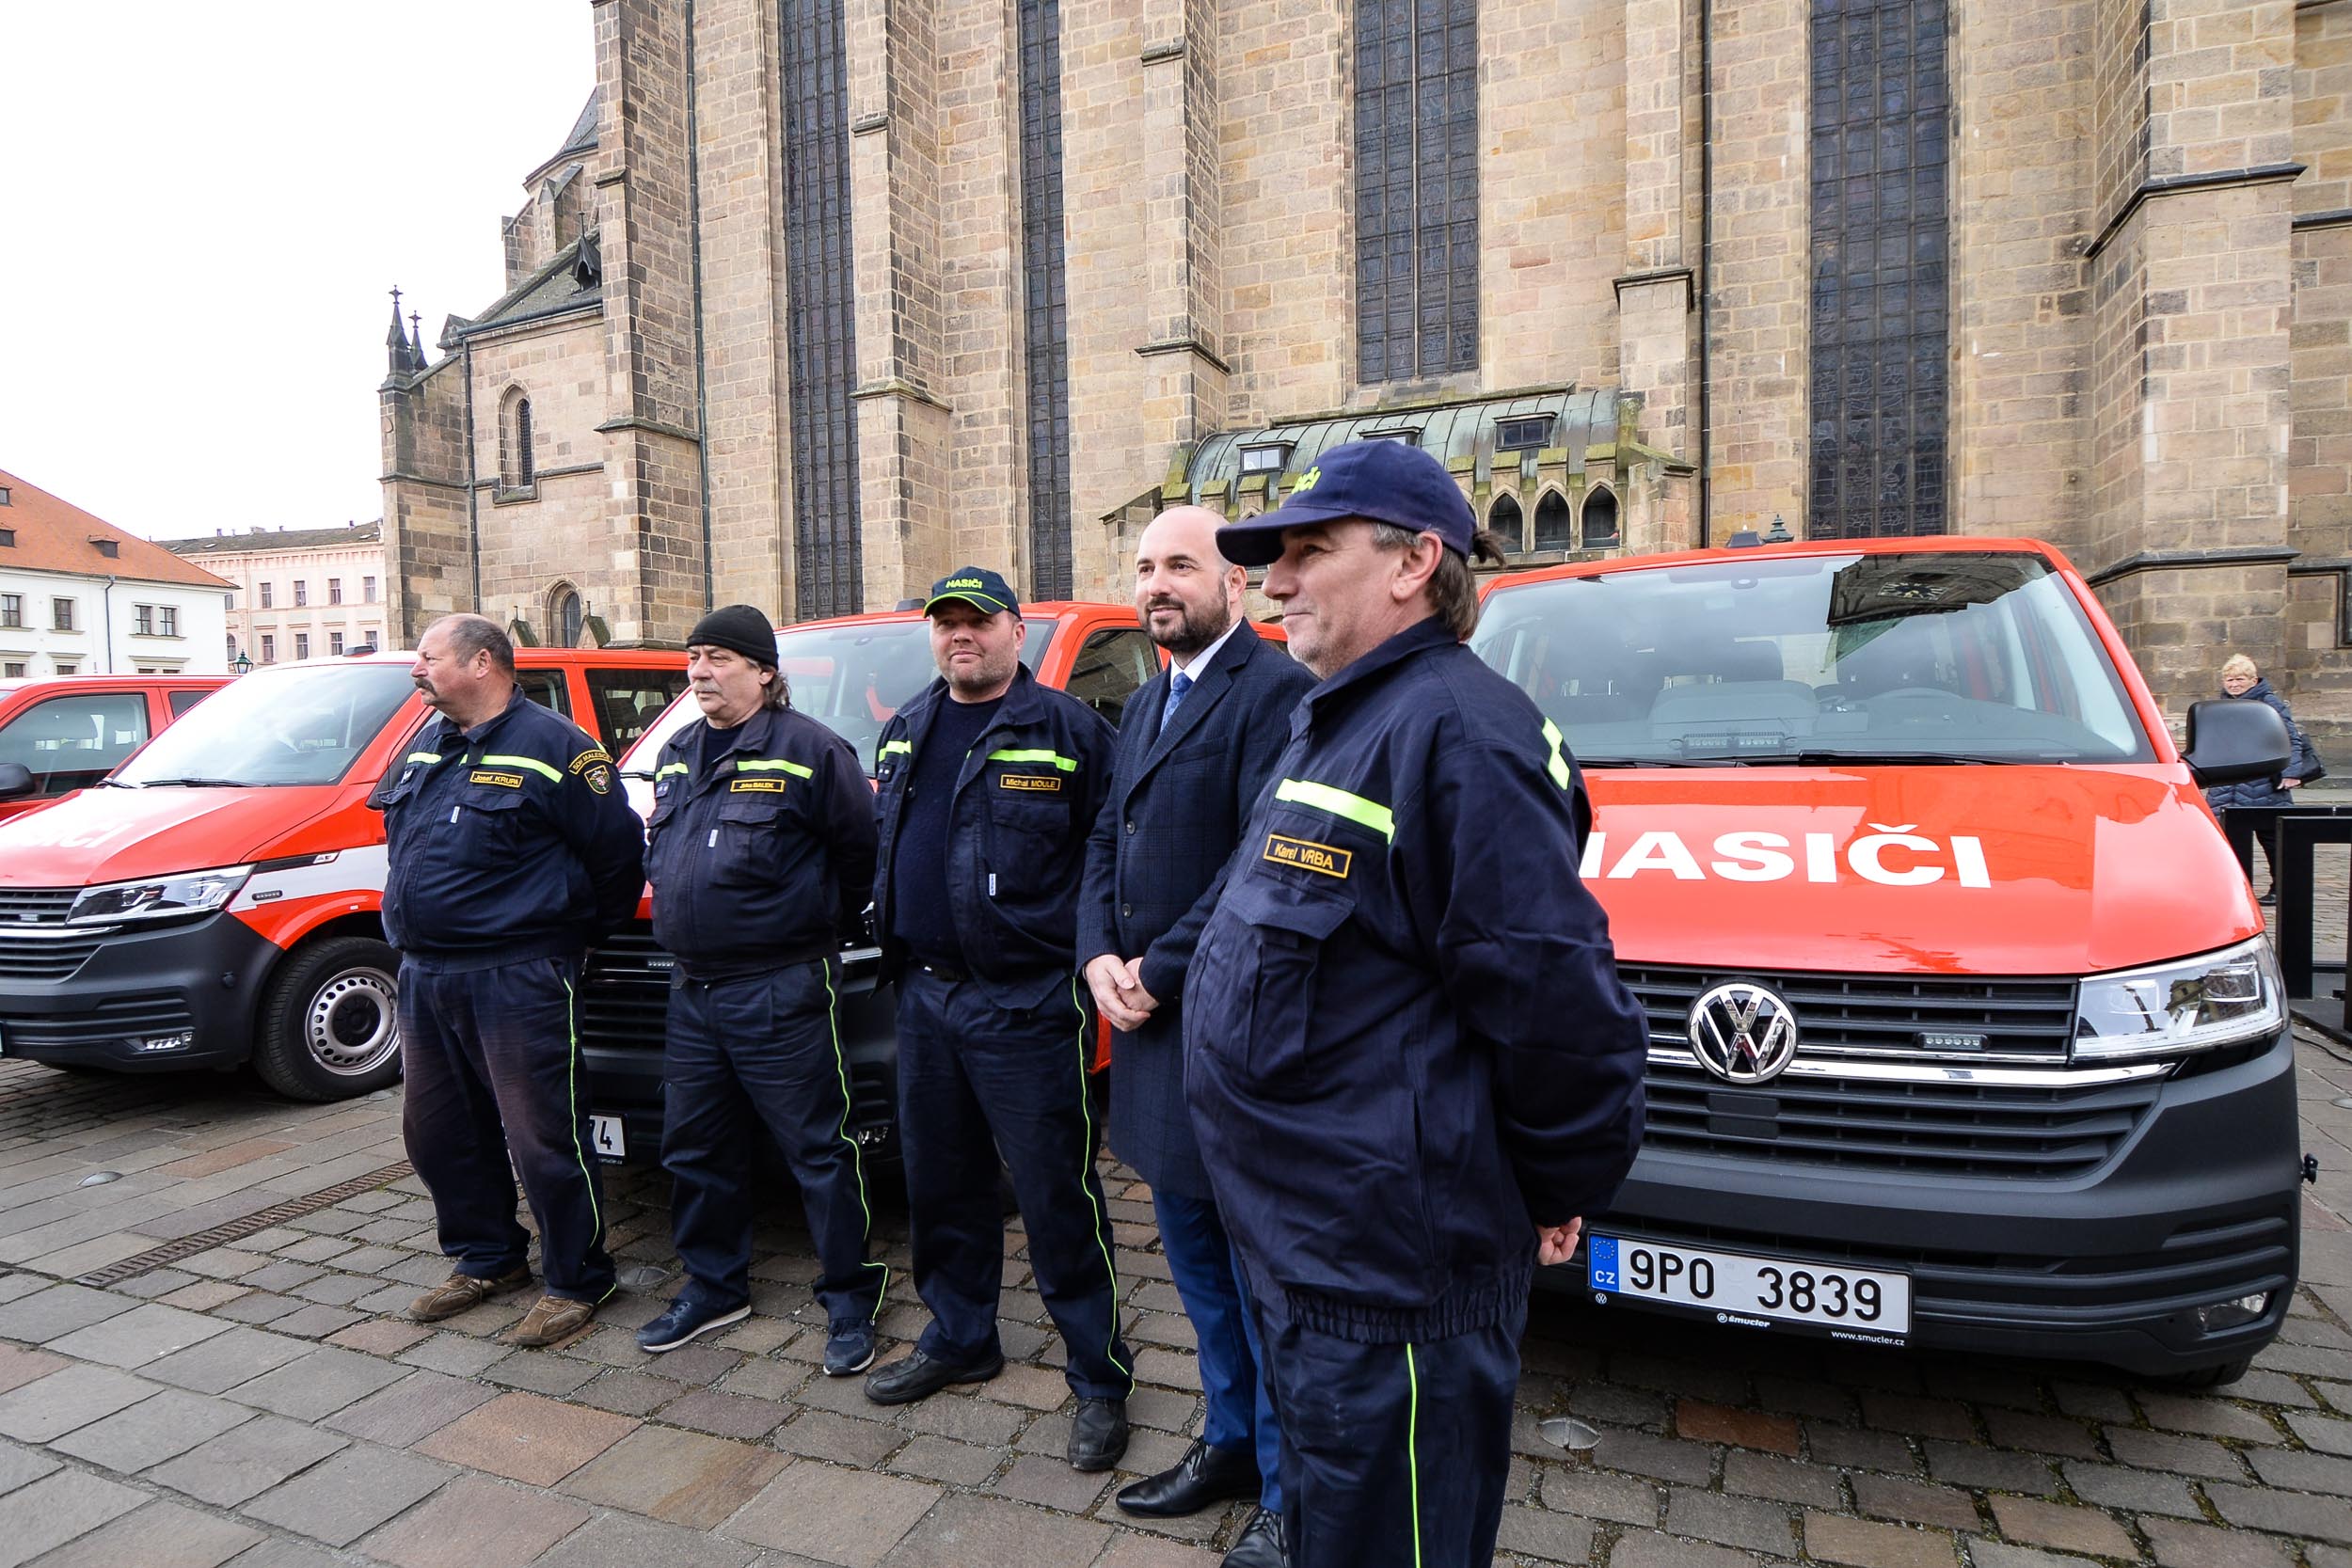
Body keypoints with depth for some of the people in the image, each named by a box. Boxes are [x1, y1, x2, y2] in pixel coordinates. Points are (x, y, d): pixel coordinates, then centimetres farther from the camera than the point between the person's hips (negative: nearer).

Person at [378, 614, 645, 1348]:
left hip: (518, 980, -8)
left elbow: (619, 849, -11)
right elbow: (400, 840, 26)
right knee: (439, 1130, 17)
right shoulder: (426, 748, 14)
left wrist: (585, 930, -1)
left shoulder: (552, 747, -12)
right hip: (425, 977, 9)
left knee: (543, 1138, -2)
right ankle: (486, 1259, 36)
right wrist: (415, 929, 19)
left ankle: (575, 1282, 14)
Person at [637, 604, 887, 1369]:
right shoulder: (676, 754, 14)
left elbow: (861, 847, -9)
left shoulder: (810, 750, -11)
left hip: (781, 993, -7)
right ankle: (714, 1286, 35)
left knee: (818, 1150, 1)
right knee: (694, 1150, 17)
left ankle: (851, 1299, 16)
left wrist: (831, 926, 0)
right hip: (692, 990, 8)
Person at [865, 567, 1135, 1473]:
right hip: (923, 997, 7)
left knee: (1057, 1196, 1)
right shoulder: (904, 732, 13)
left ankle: (1099, 1379, 17)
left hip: (1024, 1006, -6)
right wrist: (892, 939, 14)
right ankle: (959, 1340, 39)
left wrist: (1089, 956, -13)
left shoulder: (1067, 731, -7)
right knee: (940, 1186, 19)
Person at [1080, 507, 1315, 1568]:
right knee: (1192, 1243, 21)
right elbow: (1107, 840, 15)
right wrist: (1100, 957, -1)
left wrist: (1159, 970, -17)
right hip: (1151, 1018, 9)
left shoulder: (1274, 690, -14)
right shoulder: (1146, 703, 15)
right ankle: (1230, 1441, 41)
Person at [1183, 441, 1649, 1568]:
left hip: (1389, 1274, -9)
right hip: (1303, 1244, 10)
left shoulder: (1453, 729, -22)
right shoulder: (1331, 722, 12)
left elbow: (1556, 996, -23)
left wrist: (1558, 1190, -12)